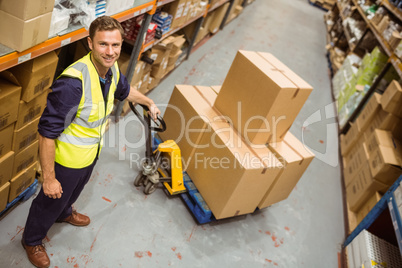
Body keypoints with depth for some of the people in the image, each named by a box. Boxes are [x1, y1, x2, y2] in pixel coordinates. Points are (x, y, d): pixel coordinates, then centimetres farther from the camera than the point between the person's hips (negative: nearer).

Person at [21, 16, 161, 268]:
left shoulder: (112, 69, -11)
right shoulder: (73, 82, -37)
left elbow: (125, 90, 15)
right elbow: (47, 133, -31)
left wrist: (149, 102, 27)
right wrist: (49, 178, -25)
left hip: (91, 153, 7)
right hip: (67, 159, -7)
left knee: (75, 190, 34)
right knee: (51, 200, 19)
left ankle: (64, 213, 67)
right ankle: (32, 240, 50)